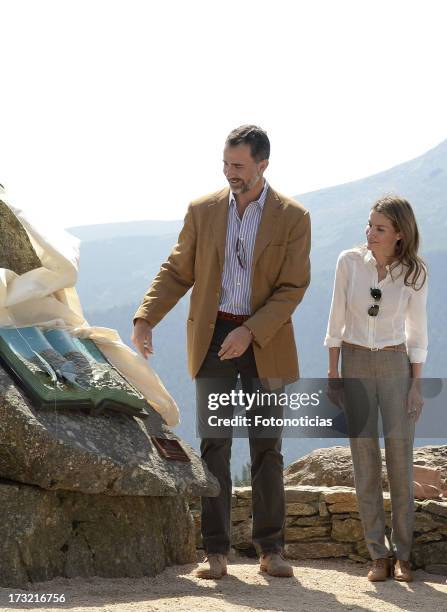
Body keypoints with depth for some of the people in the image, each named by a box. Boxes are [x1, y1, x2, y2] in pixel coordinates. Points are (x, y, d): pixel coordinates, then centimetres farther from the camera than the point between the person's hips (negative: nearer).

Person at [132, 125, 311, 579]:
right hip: (212, 337, 1)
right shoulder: (202, 211, 4)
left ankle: (270, 549, 12)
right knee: (215, 444, -1)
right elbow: (177, 272, 6)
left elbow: (293, 288, -7)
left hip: (265, 341, -1)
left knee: (267, 447, 3)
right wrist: (145, 319, -9)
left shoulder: (292, 218, -3)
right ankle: (215, 551, 2)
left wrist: (249, 331, -18)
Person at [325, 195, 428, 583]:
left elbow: (417, 332, 1)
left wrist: (416, 384, -3)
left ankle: (403, 555, 2)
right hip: (355, 365, 1)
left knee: (400, 457, -6)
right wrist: (333, 374, 0)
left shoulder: (414, 273, -5)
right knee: (365, 460, -2)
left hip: (396, 365, -1)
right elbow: (337, 321, 2)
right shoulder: (349, 262, -5)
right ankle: (378, 555, 4)